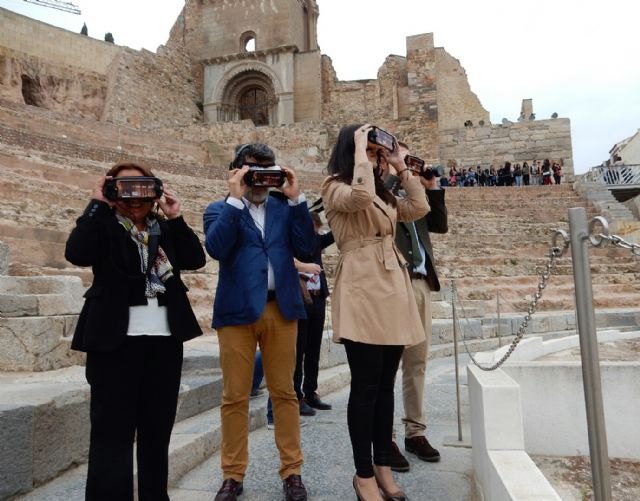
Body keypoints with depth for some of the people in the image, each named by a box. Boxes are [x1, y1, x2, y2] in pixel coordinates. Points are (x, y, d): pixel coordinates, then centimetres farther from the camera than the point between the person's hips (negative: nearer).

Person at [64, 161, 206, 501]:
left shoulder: (166, 228, 13)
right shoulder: (103, 225, 4)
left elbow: (196, 259, 0)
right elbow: (76, 254, -16)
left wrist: (175, 217, -6)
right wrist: (97, 204, -11)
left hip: (165, 339, 4)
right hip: (116, 339, -3)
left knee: (158, 428, 12)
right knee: (112, 430, -1)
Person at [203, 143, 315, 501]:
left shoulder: (285, 207, 13)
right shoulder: (220, 209, 8)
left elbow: (306, 249, -1)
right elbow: (216, 248, -13)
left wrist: (296, 199, -4)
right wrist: (235, 198, -11)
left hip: (281, 308, 2)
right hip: (237, 310, -1)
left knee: (284, 392, 8)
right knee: (235, 397, 6)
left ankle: (292, 471, 21)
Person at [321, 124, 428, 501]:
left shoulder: (384, 195, 23)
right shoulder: (335, 188, 0)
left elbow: (420, 208, 16)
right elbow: (360, 196, -22)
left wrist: (401, 166, 17)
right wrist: (360, 149, -9)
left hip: (393, 287, 8)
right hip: (362, 289, -8)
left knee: (386, 384, 11)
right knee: (366, 385, -3)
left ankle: (383, 466, 24)